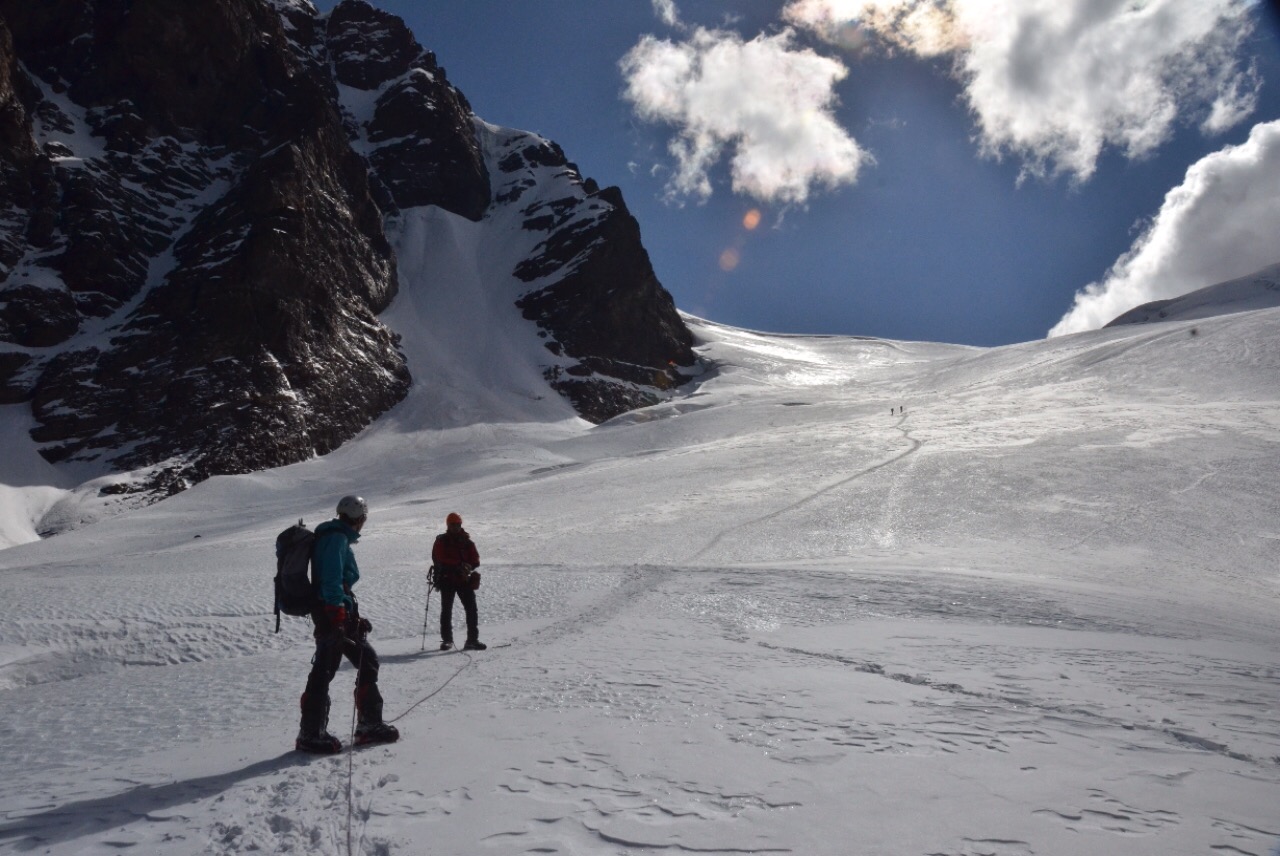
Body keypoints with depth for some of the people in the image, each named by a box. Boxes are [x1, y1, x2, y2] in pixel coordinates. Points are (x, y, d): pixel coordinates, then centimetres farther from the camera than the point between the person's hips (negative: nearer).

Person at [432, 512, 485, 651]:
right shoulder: (441, 541, 3)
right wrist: (459, 564, -22)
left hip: (465, 580, 2)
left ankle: (472, 640, -1)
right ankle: (446, 640, 12)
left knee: (471, 609, -4)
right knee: (446, 610, 3)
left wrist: (468, 567, -20)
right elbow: (440, 558, -12)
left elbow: (475, 560, 3)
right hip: (447, 580, -2)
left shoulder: (467, 542, 10)